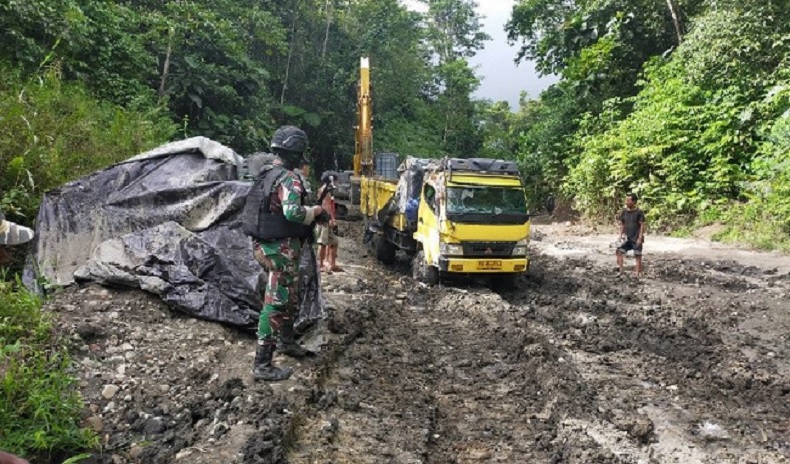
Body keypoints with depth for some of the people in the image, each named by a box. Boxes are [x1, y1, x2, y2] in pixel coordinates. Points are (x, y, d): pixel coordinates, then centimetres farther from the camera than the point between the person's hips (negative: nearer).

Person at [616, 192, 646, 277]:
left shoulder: (639, 212, -11)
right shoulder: (624, 211, 3)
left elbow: (642, 225, -11)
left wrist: (640, 238, -15)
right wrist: (620, 235, 4)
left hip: (636, 238, -5)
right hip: (627, 238, 5)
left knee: (638, 256, 2)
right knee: (619, 251, -6)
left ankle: (638, 273, 10)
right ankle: (620, 271, 0)